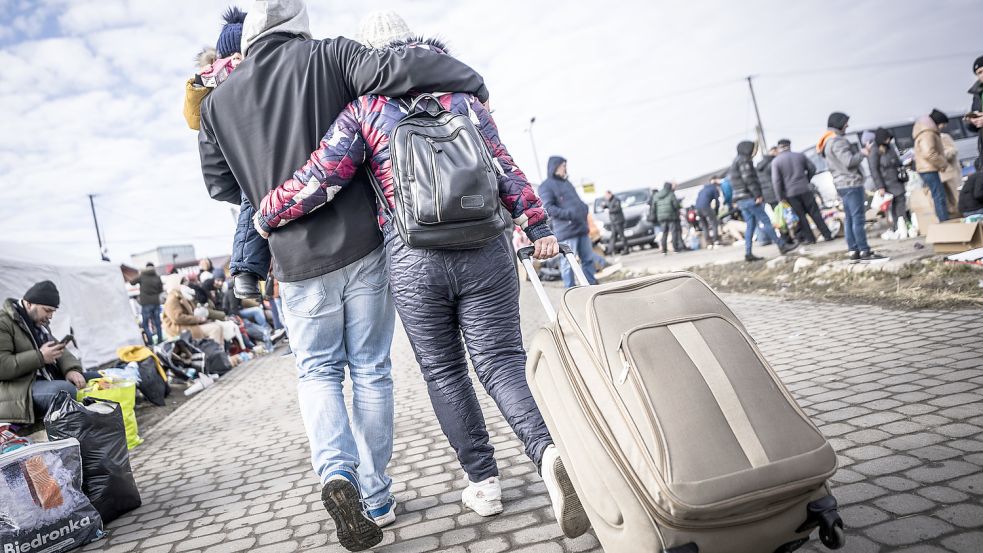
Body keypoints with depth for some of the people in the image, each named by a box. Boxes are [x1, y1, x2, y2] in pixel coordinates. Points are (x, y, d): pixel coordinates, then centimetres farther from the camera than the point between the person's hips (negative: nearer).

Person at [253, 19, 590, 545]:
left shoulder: (363, 111, 4)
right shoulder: (463, 97, 13)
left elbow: (318, 179, -3)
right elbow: (505, 167, 9)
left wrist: (266, 216, 12)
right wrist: (537, 224, 13)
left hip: (413, 259, -2)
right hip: (486, 250, 2)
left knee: (443, 371, 13)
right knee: (502, 361, 3)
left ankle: (483, 481, 17)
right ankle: (548, 449, -22)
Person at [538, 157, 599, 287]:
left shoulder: (566, 182, 22)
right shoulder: (546, 186, -5)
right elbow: (548, 208, -14)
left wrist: (584, 208, 7)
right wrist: (570, 214, -21)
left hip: (581, 228, 8)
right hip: (566, 231, -8)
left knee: (588, 259, 12)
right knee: (568, 263, -5)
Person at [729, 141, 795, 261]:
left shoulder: (734, 163, 23)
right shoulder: (744, 160, -8)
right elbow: (748, 178, -18)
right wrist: (757, 194, -21)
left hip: (741, 200, 10)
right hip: (749, 198, -10)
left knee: (750, 225, 8)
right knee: (766, 221, -7)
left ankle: (748, 253, 4)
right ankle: (782, 246, -6)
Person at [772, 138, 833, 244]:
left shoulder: (776, 162, -5)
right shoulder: (800, 156, 5)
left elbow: (776, 181, -11)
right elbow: (812, 169, 10)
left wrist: (780, 197, -6)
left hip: (790, 193, -2)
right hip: (805, 189, 2)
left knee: (801, 216, 7)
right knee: (815, 213, 8)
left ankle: (809, 238, 9)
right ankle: (827, 235, 10)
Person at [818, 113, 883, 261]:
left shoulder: (828, 141, 17)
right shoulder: (837, 141, -14)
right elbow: (849, 162, -21)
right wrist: (863, 153, -7)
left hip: (842, 184, 10)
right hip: (851, 183, -10)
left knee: (850, 219, 9)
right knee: (858, 218, -9)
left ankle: (854, 251, 10)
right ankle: (865, 251, -9)